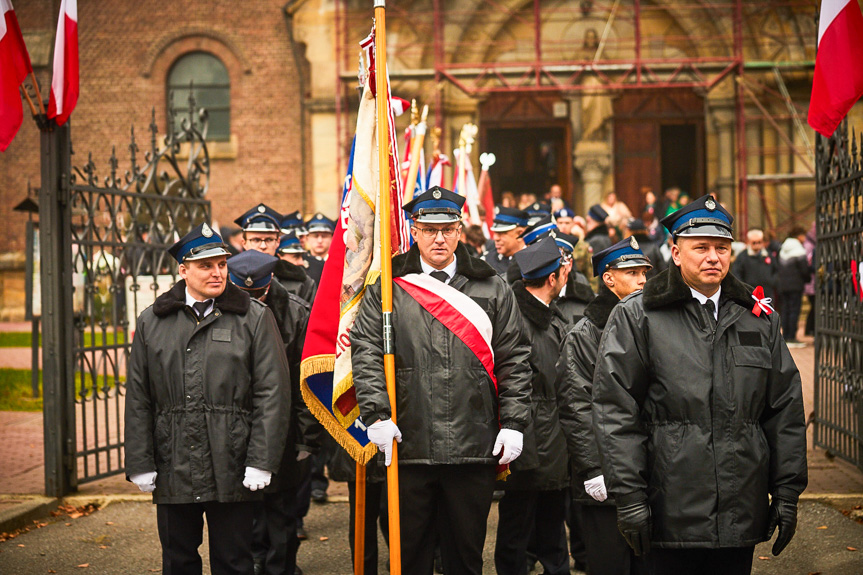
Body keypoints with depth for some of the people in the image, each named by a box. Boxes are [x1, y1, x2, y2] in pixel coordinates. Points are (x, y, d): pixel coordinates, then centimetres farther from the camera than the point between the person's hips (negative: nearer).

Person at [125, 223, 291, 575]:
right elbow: (138, 399, 9)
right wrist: (140, 464, 2)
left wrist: (261, 462, -10)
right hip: (172, 469, 2)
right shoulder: (152, 322, 9)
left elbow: (272, 393, -3)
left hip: (231, 471, -2)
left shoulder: (254, 317, 2)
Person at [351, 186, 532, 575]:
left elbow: (514, 360, 7)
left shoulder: (492, 290, 9)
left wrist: (513, 423, 0)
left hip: (475, 448, 1)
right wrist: (377, 414, -12)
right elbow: (366, 353, -1)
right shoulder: (388, 288, 5)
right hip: (408, 445, -1)